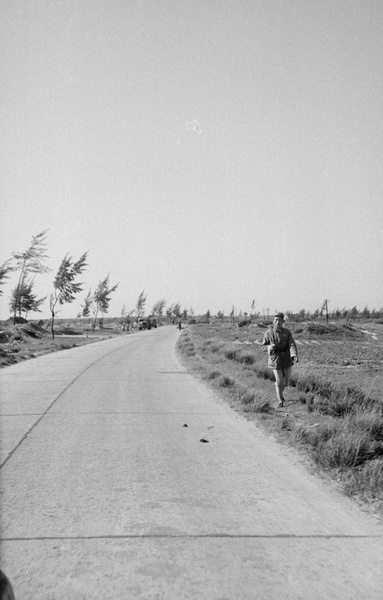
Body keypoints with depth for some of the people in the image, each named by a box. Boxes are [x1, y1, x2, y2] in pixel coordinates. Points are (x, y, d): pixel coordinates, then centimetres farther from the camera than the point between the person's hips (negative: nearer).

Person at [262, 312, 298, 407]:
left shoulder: (287, 332, -5)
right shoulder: (268, 333, -7)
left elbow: (292, 345, -15)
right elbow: (264, 345, 4)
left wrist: (294, 356, -34)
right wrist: (269, 347, -19)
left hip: (286, 359, 2)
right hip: (275, 360, -2)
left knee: (286, 382, 11)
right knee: (279, 381, -4)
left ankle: (279, 393, 43)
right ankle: (280, 400, 17)